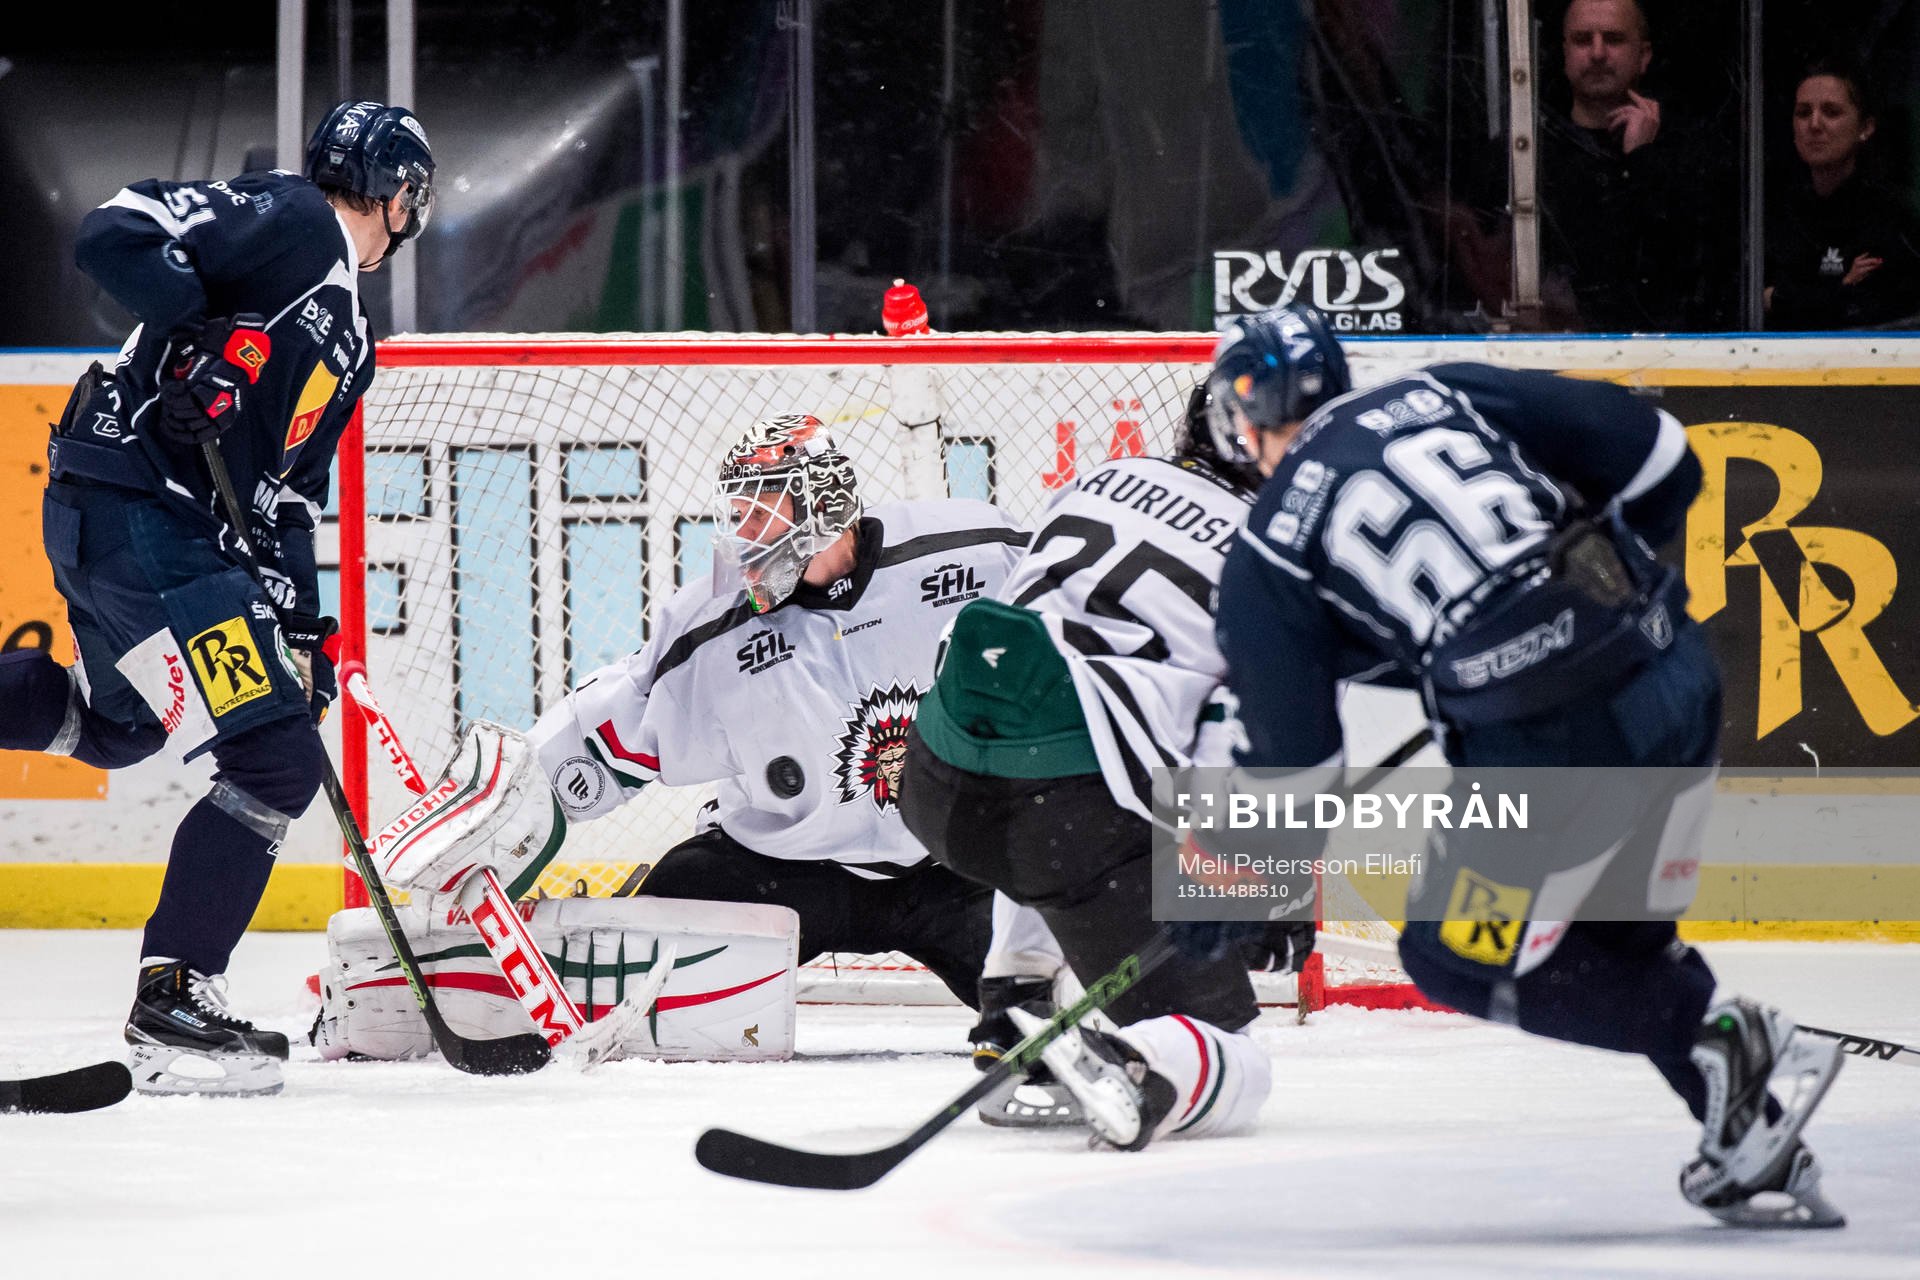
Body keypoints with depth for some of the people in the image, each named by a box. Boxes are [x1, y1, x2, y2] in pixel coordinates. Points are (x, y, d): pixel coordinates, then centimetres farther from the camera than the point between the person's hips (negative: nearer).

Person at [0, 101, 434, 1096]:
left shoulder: (349, 343, 22)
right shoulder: (286, 220, -6)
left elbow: (288, 490, 23)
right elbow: (113, 235, -16)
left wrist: (301, 623, 14)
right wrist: (199, 334, -26)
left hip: (179, 528, 10)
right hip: (129, 504, -10)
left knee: (119, 729, 29)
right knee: (277, 759, -11)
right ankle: (172, 997, -8)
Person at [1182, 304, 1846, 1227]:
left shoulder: (1268, 560, 4)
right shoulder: (1443, 395, 13)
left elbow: (1289, 758, 6)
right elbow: (1659, 460, 11)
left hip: (1549, 749, -6)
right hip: (1678, 677, 6)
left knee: (1457, 957, 14)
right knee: (1622, 937, 25)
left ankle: (1725, 1044, 3)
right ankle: (1762, 1159, 17)